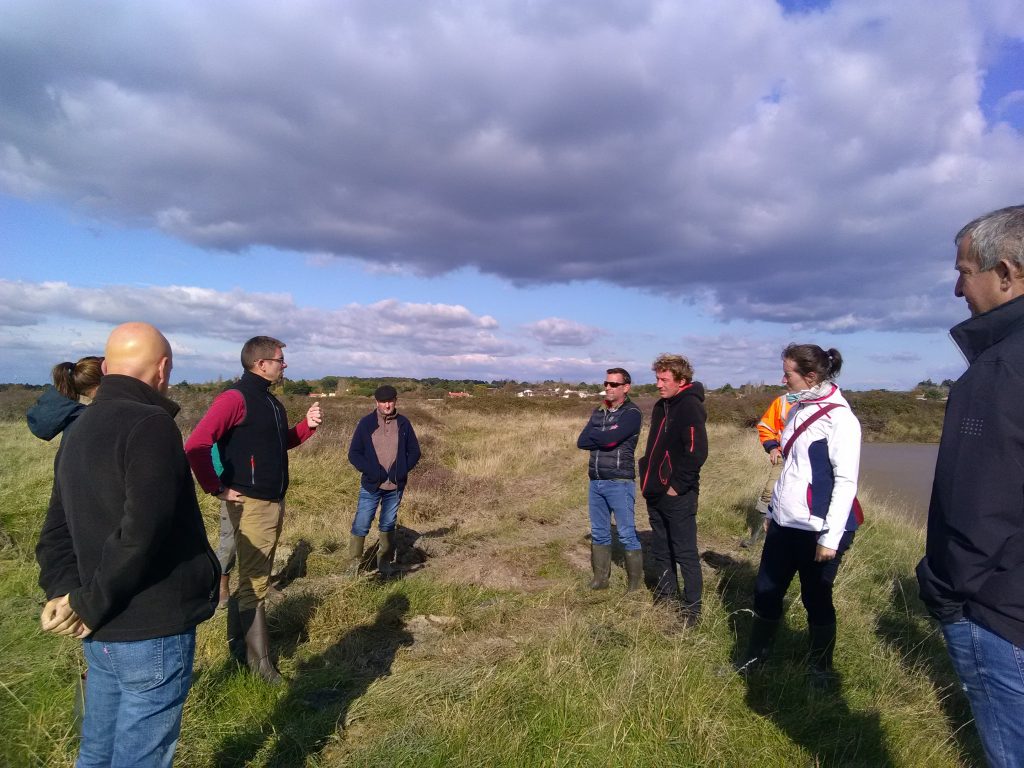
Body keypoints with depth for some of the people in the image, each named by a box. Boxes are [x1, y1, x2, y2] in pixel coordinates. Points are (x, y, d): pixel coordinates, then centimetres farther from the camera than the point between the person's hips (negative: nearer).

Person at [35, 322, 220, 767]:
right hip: (153, 631, -9)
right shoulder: (151, 425, -19)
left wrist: (65, 592, -1)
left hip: (102, 632, 9)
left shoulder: (77, 432, 10)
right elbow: (142, 532, -28)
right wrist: (91, 606, -15)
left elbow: (55, 533, 11)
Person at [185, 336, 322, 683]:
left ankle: (239, 643, 35)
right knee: (254, 583, 0)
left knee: (256, 578, 19)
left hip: (274, 503, 9)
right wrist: (217, 488, -18)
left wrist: (307, 425, 8)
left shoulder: (271, 401, 14)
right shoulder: (236, 398, -15)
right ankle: (258, 659, 12)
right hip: (251, 504, -9)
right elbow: (196, 445, -23)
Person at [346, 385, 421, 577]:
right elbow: (353, 453, -5)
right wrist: (372, 471, -16)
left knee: (388, 525, 14)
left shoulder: (403, 423, 0)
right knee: (361, 525, 0)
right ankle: (354, 563, 15)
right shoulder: (366, 423, -6)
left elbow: (414, 451, 7)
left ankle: (384, 562, 28)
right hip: (371, 486, -2)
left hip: (395, 487, 2)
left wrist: (402, 470, -9)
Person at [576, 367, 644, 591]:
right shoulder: (598, 412, 13)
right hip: (595, 482, 7)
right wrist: (604, 437, -10)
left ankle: (635, 584, 10)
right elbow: (581, 442, 3)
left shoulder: (632, 413, -8)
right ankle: (600, 579, 24)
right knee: (599, 534, 13)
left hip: (619, 482, -7)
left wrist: (593, 434, -3)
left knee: (627, 534, -1)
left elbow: (609, 439, -22)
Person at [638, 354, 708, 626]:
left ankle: (691, 610, 14)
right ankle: (666, 598, 32)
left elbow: (697, 452, -22)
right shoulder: (661, 407, 12)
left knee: (685, 553, 2)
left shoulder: (690, 407, -14)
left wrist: (677, 486, -18)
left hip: (678, 496, -8)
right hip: (656, 494, 9)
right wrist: (647, 479, 12)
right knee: (661, 551, 18)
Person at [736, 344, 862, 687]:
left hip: (817, 529, -8)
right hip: (784, 524, 8)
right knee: (766, 592, 14)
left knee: (816, 599, 9)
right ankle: (754, 659, 31)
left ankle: (820, 670, 31)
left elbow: (846, 482, -18)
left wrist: (831, 536, -19)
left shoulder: (839, 418, -16)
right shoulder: (799, 409, 10)